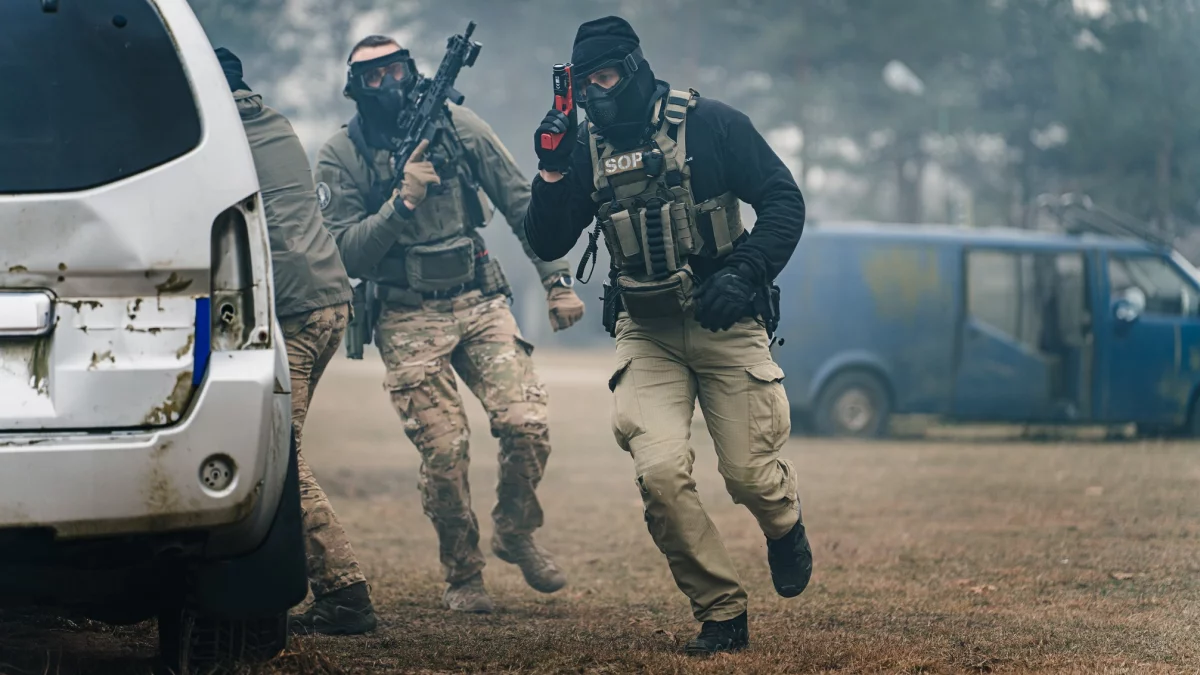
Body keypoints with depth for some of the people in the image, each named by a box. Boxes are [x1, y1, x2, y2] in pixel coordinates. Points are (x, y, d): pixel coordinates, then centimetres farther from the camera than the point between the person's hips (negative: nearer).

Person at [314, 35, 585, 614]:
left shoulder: (457, 126, 1)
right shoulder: (340, 158, -4)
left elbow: (520, 203, 7)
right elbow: (347, 254, -10)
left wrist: (557, 280, 4)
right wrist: (402, 203, -22)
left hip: (479, 303, 2)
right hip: (409, 320, -2)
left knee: (527, 423, -14)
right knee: (444, 449, -8)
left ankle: (516, 534, 12)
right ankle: (462, 577, 11)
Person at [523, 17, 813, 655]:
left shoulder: (710, 124, -7)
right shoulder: (587, 146, 4)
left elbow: (784, 201, -6)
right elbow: (547, 243, 3)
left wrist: (744, 272, -19)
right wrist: (552, 171, -12)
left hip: (724, 324, -2)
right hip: (646, 334, 3)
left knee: (749, 474, -3)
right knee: (660, 473, -16)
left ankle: (785, 525, 36)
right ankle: (721, 615, -2)